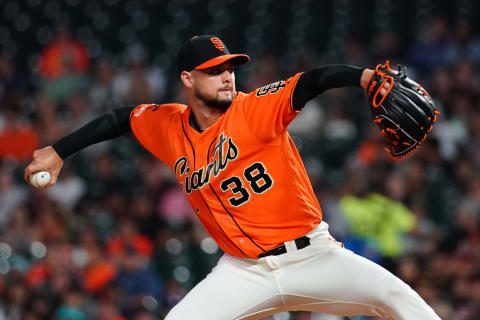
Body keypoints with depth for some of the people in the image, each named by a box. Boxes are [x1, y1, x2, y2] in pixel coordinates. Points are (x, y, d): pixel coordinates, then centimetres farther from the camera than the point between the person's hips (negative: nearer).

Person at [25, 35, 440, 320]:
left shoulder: (255, 108, -11)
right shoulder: (169, 127, 4)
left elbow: (314, 81, -26)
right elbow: (121, 119, 22)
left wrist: (366, 77, -45)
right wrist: (58, 152, 24)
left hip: (311, 255, -3)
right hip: (245, 272, 3)